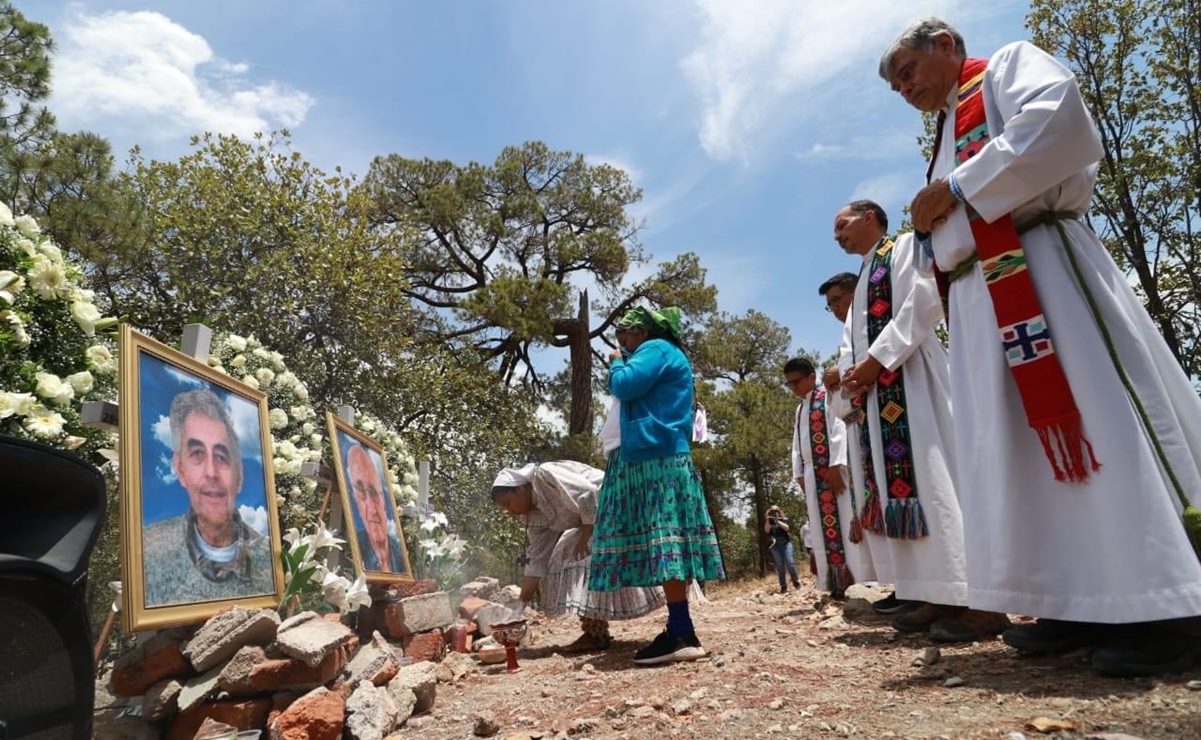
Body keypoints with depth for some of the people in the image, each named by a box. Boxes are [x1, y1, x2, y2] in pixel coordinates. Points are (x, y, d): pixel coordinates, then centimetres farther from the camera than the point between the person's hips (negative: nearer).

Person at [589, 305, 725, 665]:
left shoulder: (656, 349, -2)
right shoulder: (664, 354, 29)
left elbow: (624, 386, -14)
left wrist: (617, 362, 4)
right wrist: (622, 362, 24)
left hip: (656, 459, -11)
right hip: (658, 457, 11)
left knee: (663, 542, -15)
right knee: (665, 545, 6)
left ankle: (681, 635, -16)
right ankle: (680, 630, 7)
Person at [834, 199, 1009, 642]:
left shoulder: (905, 247, 5)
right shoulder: (861, 282, 28)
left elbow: (922, 303, -12)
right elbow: (850, 342, 22)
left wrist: (875, 360, -15)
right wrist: (851, 373, -1)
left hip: (910, 378, -8)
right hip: (875, 391, 9)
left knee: (933, 479, -14)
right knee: (897, 486, 3)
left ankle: (977, 600, -11)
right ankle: (939, 597, 7)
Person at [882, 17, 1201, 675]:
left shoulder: (1008, 65, 11)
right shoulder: (945, 141, 30)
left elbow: (1058, 122, -13)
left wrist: (957, 188, -10)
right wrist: (930, 232, 7)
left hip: (1042, 272, -8)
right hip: (979, 304, 8)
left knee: (1100, 422, -13)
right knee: (1021, 448, 3)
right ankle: (1080, 603, 8)